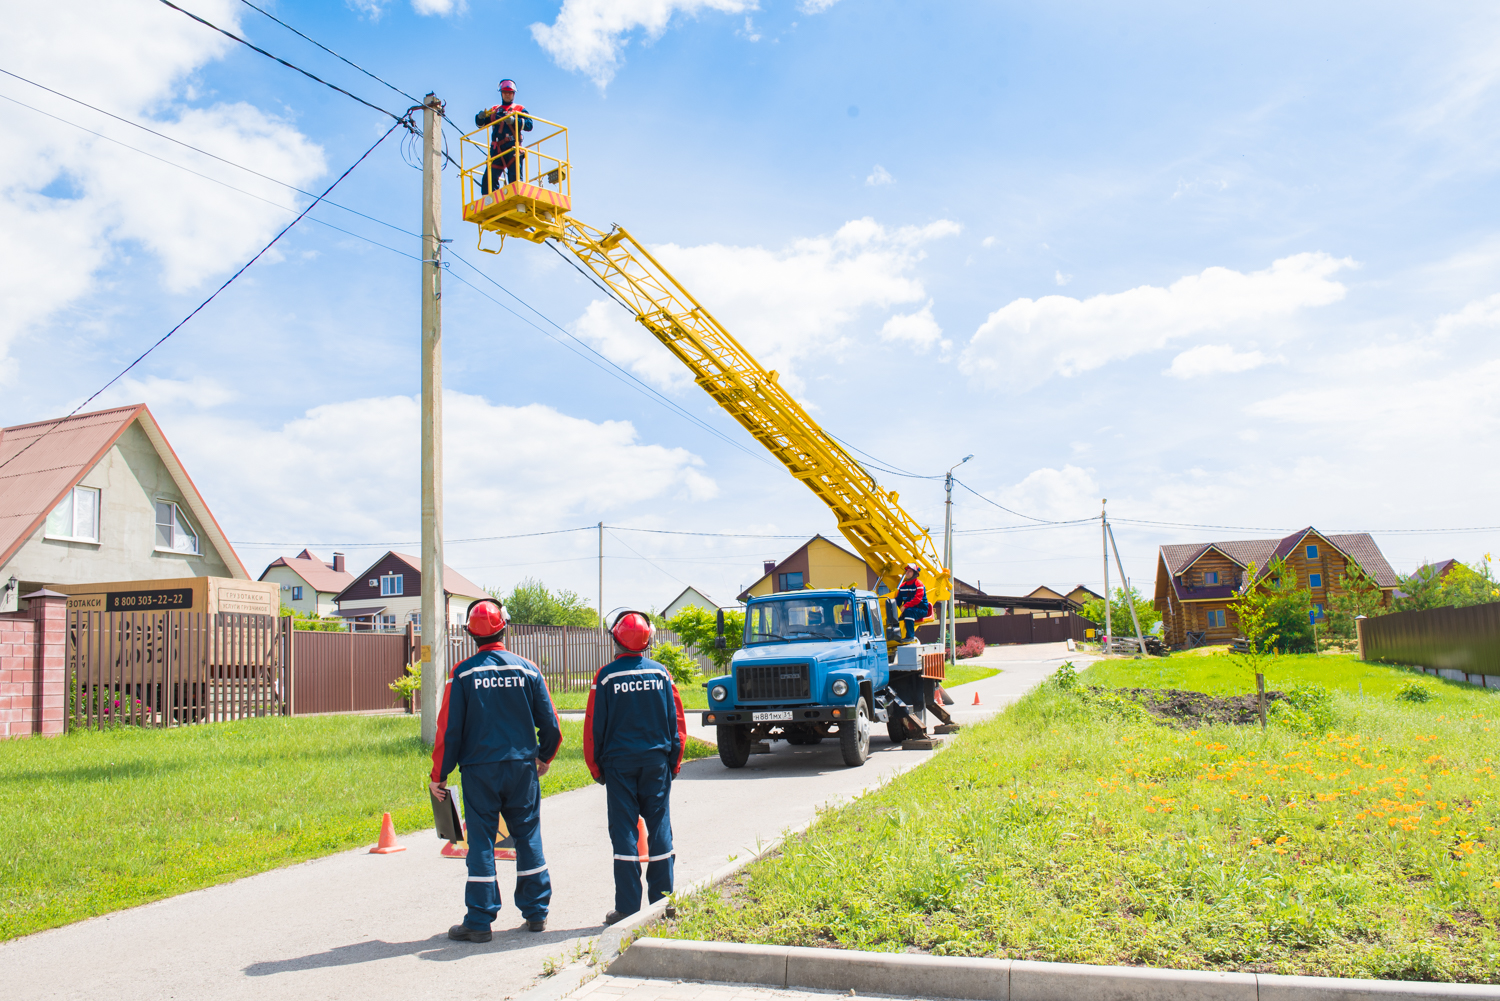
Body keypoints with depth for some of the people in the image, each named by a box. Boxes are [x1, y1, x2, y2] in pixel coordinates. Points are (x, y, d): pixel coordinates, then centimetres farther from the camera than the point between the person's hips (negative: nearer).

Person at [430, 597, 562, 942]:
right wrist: (545, 757, 21)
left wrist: (439, 775, 3)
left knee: (481, 842, 4)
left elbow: (449, 728, -6)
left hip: (479, 769, -2)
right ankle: (536, 912, 20)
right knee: (528, 836, 12)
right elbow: (550, 723, 3)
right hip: (522, 767, 2)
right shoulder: (527, 669, 0)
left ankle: (479, 921, 5)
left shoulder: (463, 674, -6)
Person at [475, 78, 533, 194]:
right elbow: (481, 124, 20)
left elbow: (529, 125, -1)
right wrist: (480, 117, -3)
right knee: (489, 178, -7)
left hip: (512, 147, -3)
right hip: (496, 149, 3)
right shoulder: (494, 110, 24)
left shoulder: (519, 109, 14)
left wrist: (514, 121, -17)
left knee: (515, 178, -13)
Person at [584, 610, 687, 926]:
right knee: (659, 829, 9)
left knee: (624, 832, 3)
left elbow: (595, 726, -4)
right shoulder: (661, 673, 1)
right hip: (657, 761, 2)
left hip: (619, 762, -2)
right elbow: (677, 722, 4)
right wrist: (674, 761, 13)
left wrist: (596, 767, 6)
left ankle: (627, 908, 4)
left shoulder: (607, 676, -7)